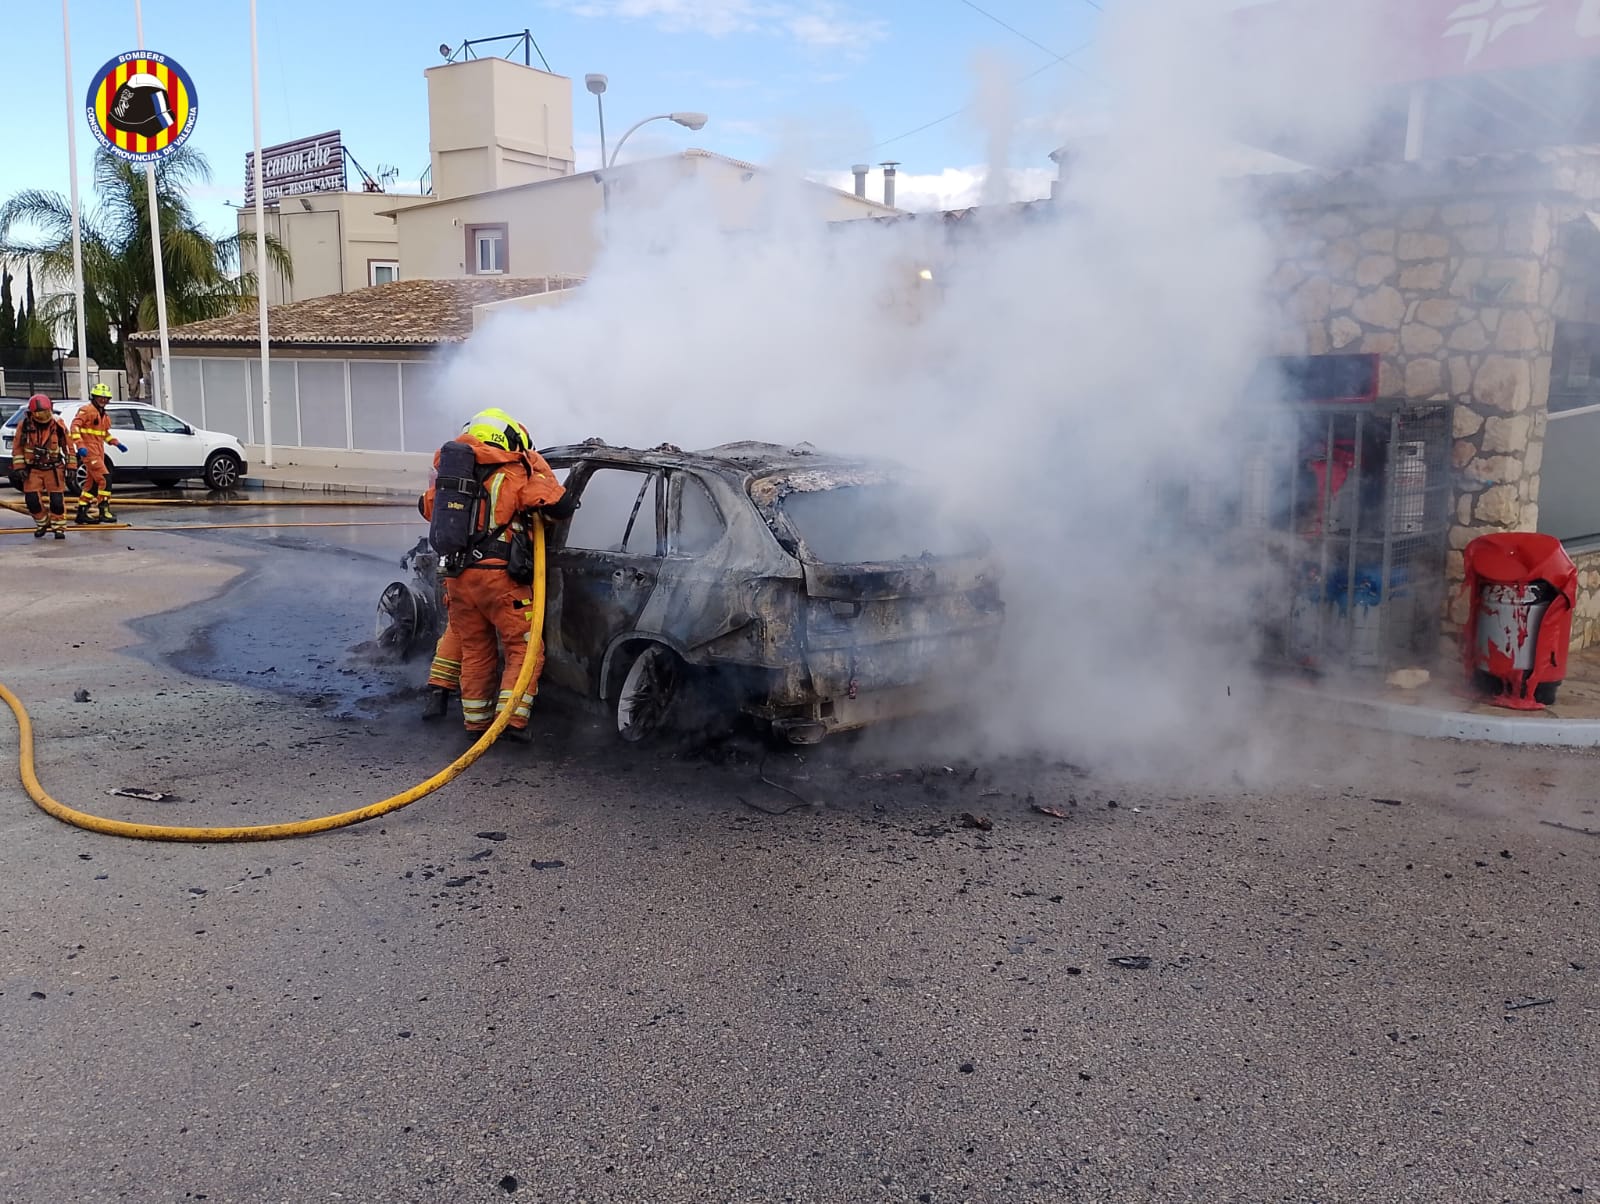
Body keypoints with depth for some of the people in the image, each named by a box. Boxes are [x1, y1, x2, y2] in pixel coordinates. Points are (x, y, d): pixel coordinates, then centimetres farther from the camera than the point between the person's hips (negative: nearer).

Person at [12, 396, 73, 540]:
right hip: (32, 469, 1)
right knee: (32, 500, -4)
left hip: (53, 468, -1)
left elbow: (68, 446, 1)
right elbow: (17, 447, 1)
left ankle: (58, 527, 9)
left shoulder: (58, 425, -8)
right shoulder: (24, 425, -7)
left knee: (57, 499, -8)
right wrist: (19, 467, -5)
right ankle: (42, 524, 21)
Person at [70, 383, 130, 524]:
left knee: (92, 483, 11)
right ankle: (104, 511, -13)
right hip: (89, 451, -9)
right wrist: (80, 445, -27)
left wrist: (117, 443, 18)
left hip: (98, 452, 9)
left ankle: (82, 513, 16)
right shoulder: (86, 410, -8)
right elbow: (75, 426, -17)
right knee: (105, 479, -16)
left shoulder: (103, 415, 19)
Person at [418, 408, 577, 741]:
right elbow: (562, 505, -6)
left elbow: (427, 506, 27)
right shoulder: (514, 474, -4)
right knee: (524, 647, 3)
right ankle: (513, 718, -7)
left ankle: (476, 720, 21)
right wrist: (535, 464, 9)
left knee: (475, 650, 18)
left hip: (456, 575, 6)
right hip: (496, 575, -6)